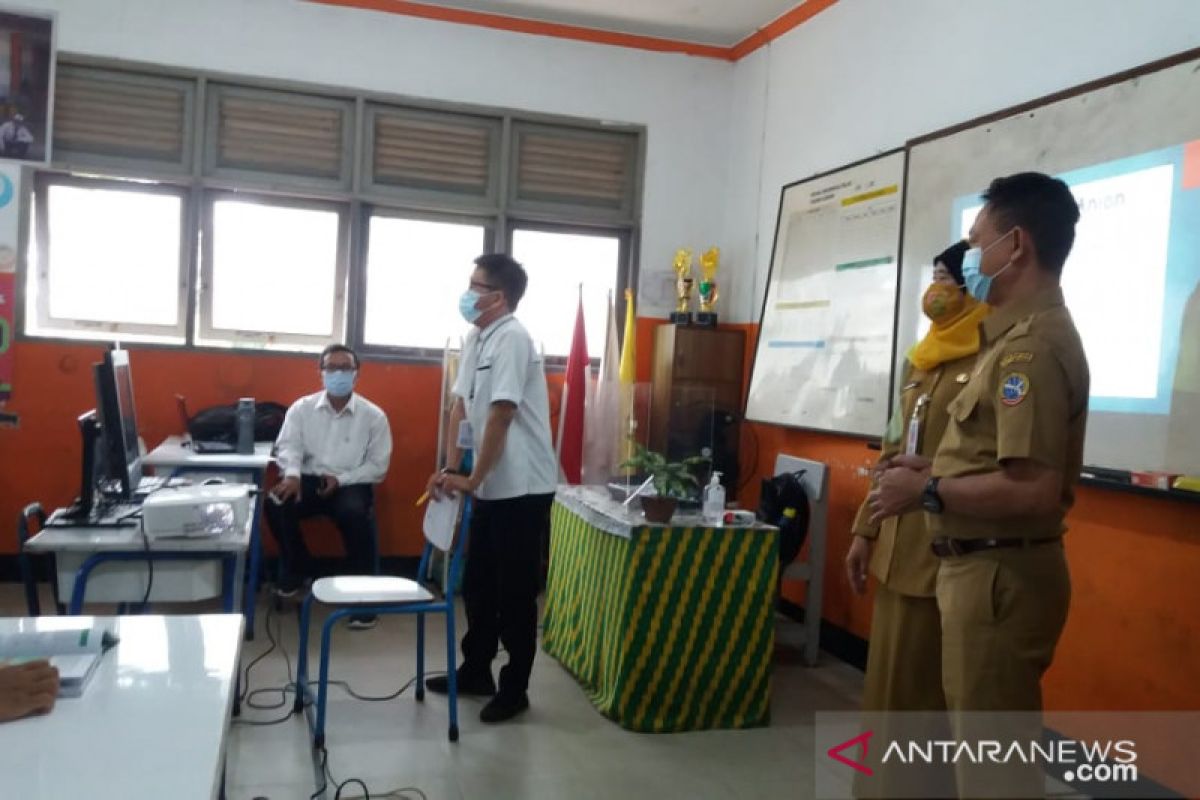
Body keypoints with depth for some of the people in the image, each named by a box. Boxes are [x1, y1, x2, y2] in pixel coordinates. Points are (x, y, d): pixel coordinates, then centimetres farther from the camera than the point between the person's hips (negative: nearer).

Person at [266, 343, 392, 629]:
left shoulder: (373, 415, -1)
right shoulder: (302, 408, 4)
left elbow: (378, 466, 0)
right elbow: (288, 446, -5)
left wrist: (341, 480, -13)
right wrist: (292, 474, -27)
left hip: (351, 485, -2)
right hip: (309, 480, 2)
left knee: (356, 514, -34)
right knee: (276, 504, -26)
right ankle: (298, 567, 3)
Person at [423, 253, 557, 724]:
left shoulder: (512, 339, -18)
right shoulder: (475, 339, 10)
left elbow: (500, 418, -21)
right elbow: (461, 408, 12)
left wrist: (471, 480, -16)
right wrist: (450, 469, 3)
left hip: (522, 487, -9)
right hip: (492, 486, 9)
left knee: (515, 591, 2)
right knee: (478, 582, 18)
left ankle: (515, 688, 15)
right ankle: (475, 670, 33)